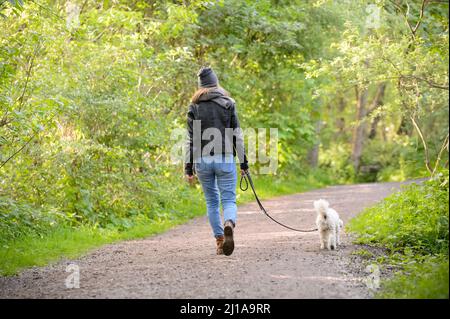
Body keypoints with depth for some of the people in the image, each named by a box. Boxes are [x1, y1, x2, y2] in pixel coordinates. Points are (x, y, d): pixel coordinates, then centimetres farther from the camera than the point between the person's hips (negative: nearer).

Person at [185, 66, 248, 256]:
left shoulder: (194, 106, 4)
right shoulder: (228, 103, 3)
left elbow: (190, 139, 2)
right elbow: (237, 135, 0)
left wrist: (188, 168, 5)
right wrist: (244, 162, 5)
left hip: (202, 160, 1)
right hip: (225, 159, -1)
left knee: (212, 202, 13)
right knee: (229, 200, -1)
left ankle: (219, 241, 12)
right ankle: (229, 224, -31)